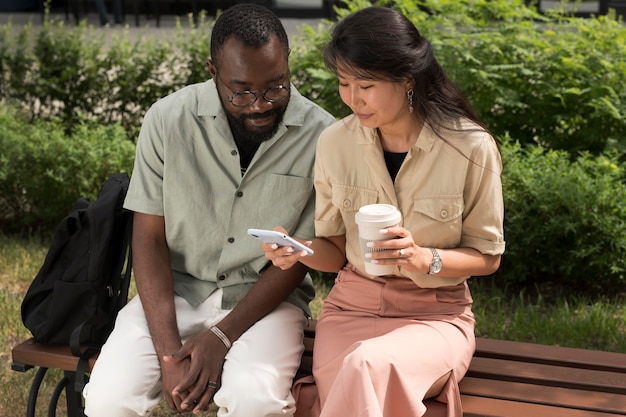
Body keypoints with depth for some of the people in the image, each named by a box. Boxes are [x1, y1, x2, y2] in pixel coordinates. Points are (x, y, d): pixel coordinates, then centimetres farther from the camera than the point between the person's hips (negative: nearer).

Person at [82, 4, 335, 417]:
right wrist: (169, 353, -15)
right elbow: (149, 238, -5)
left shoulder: (320, 135, -12)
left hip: (265, 297, -1)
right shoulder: (168, 119, -8)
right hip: (176, 288, 2)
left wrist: (222, 337, -17)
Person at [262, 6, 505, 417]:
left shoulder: (471, 148, -10)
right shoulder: (335, 144, -1)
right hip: (353, 305, 2)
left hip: (436, 314, -2)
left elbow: (487, 255, -1)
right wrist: (301, 249, -14)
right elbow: (336, 249, 9)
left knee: (368, 366, -35)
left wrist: (425, 259, -20)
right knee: (366, 378, -31)